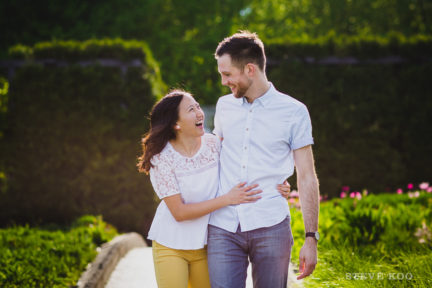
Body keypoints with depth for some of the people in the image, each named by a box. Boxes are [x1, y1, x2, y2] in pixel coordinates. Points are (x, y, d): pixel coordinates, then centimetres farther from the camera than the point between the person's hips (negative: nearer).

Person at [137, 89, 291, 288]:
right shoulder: (161, 158, -17)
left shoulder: (213, 144, -6)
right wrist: (227, 199, -24)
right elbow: (179, 212, -19)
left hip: (205, 245, 4)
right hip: (170, 246, -4)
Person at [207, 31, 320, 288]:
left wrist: (311, 238, -4)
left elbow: (307, 178, 1)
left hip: (270, 228, -3)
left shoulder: (293, 111, 1)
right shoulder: (224, 106, 13)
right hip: (223, 228, 3)